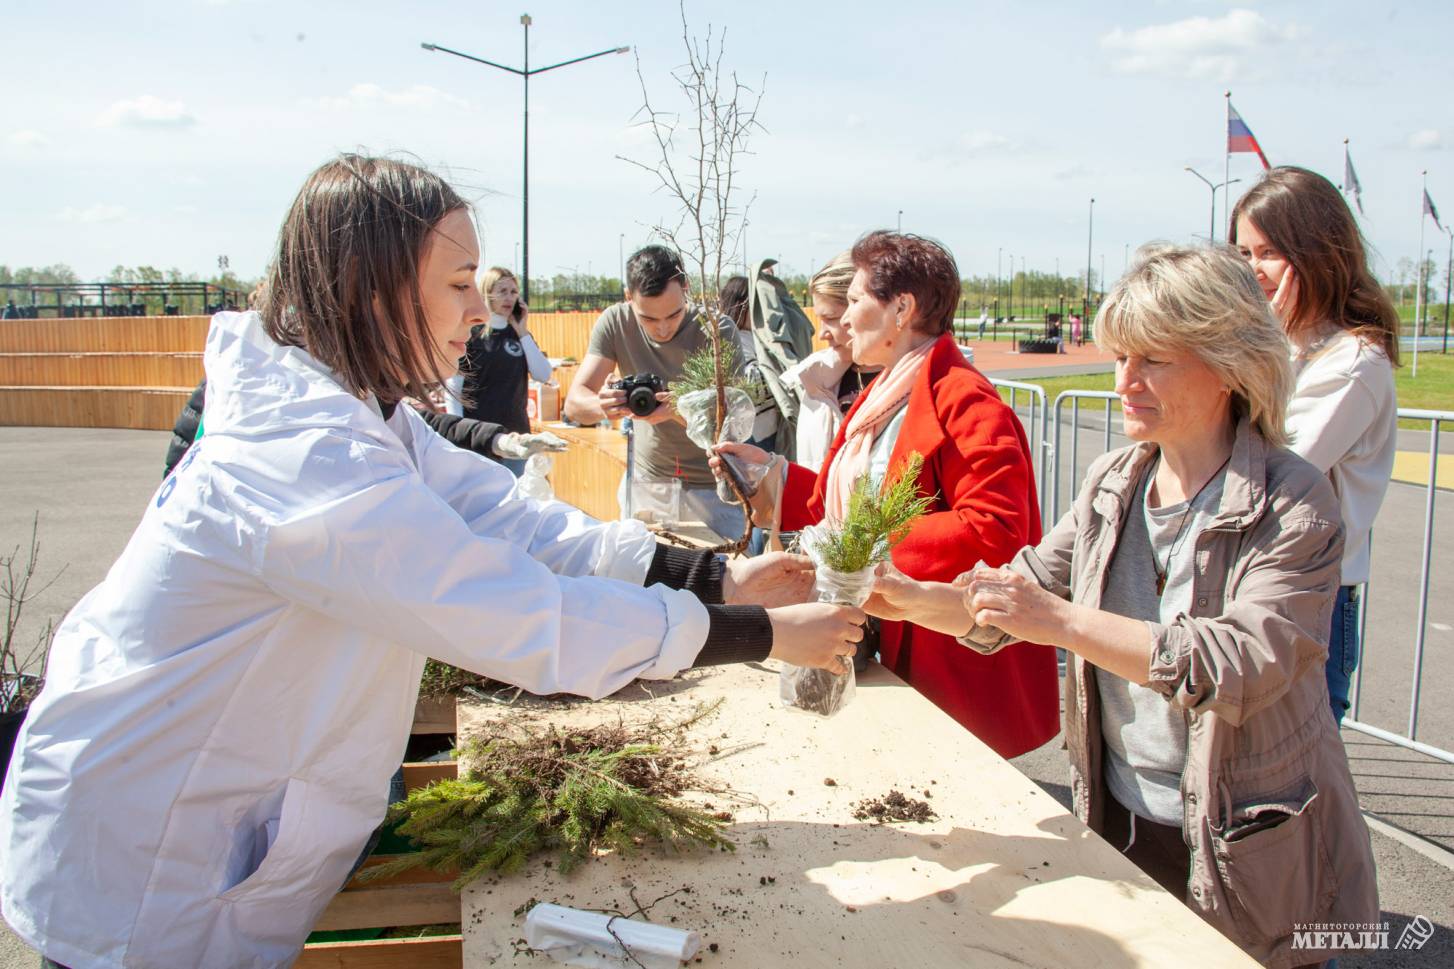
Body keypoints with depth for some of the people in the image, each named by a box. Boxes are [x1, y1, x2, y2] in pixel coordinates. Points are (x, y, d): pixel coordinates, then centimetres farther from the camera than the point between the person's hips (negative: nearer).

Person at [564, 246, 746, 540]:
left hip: (713, 486, -2)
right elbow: (574, 405, -15)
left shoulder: (717, 331, -18)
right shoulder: (615, 322, -11)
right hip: (645, 480, 2)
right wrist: (601, 406, -39)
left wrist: (677, 409, -43)